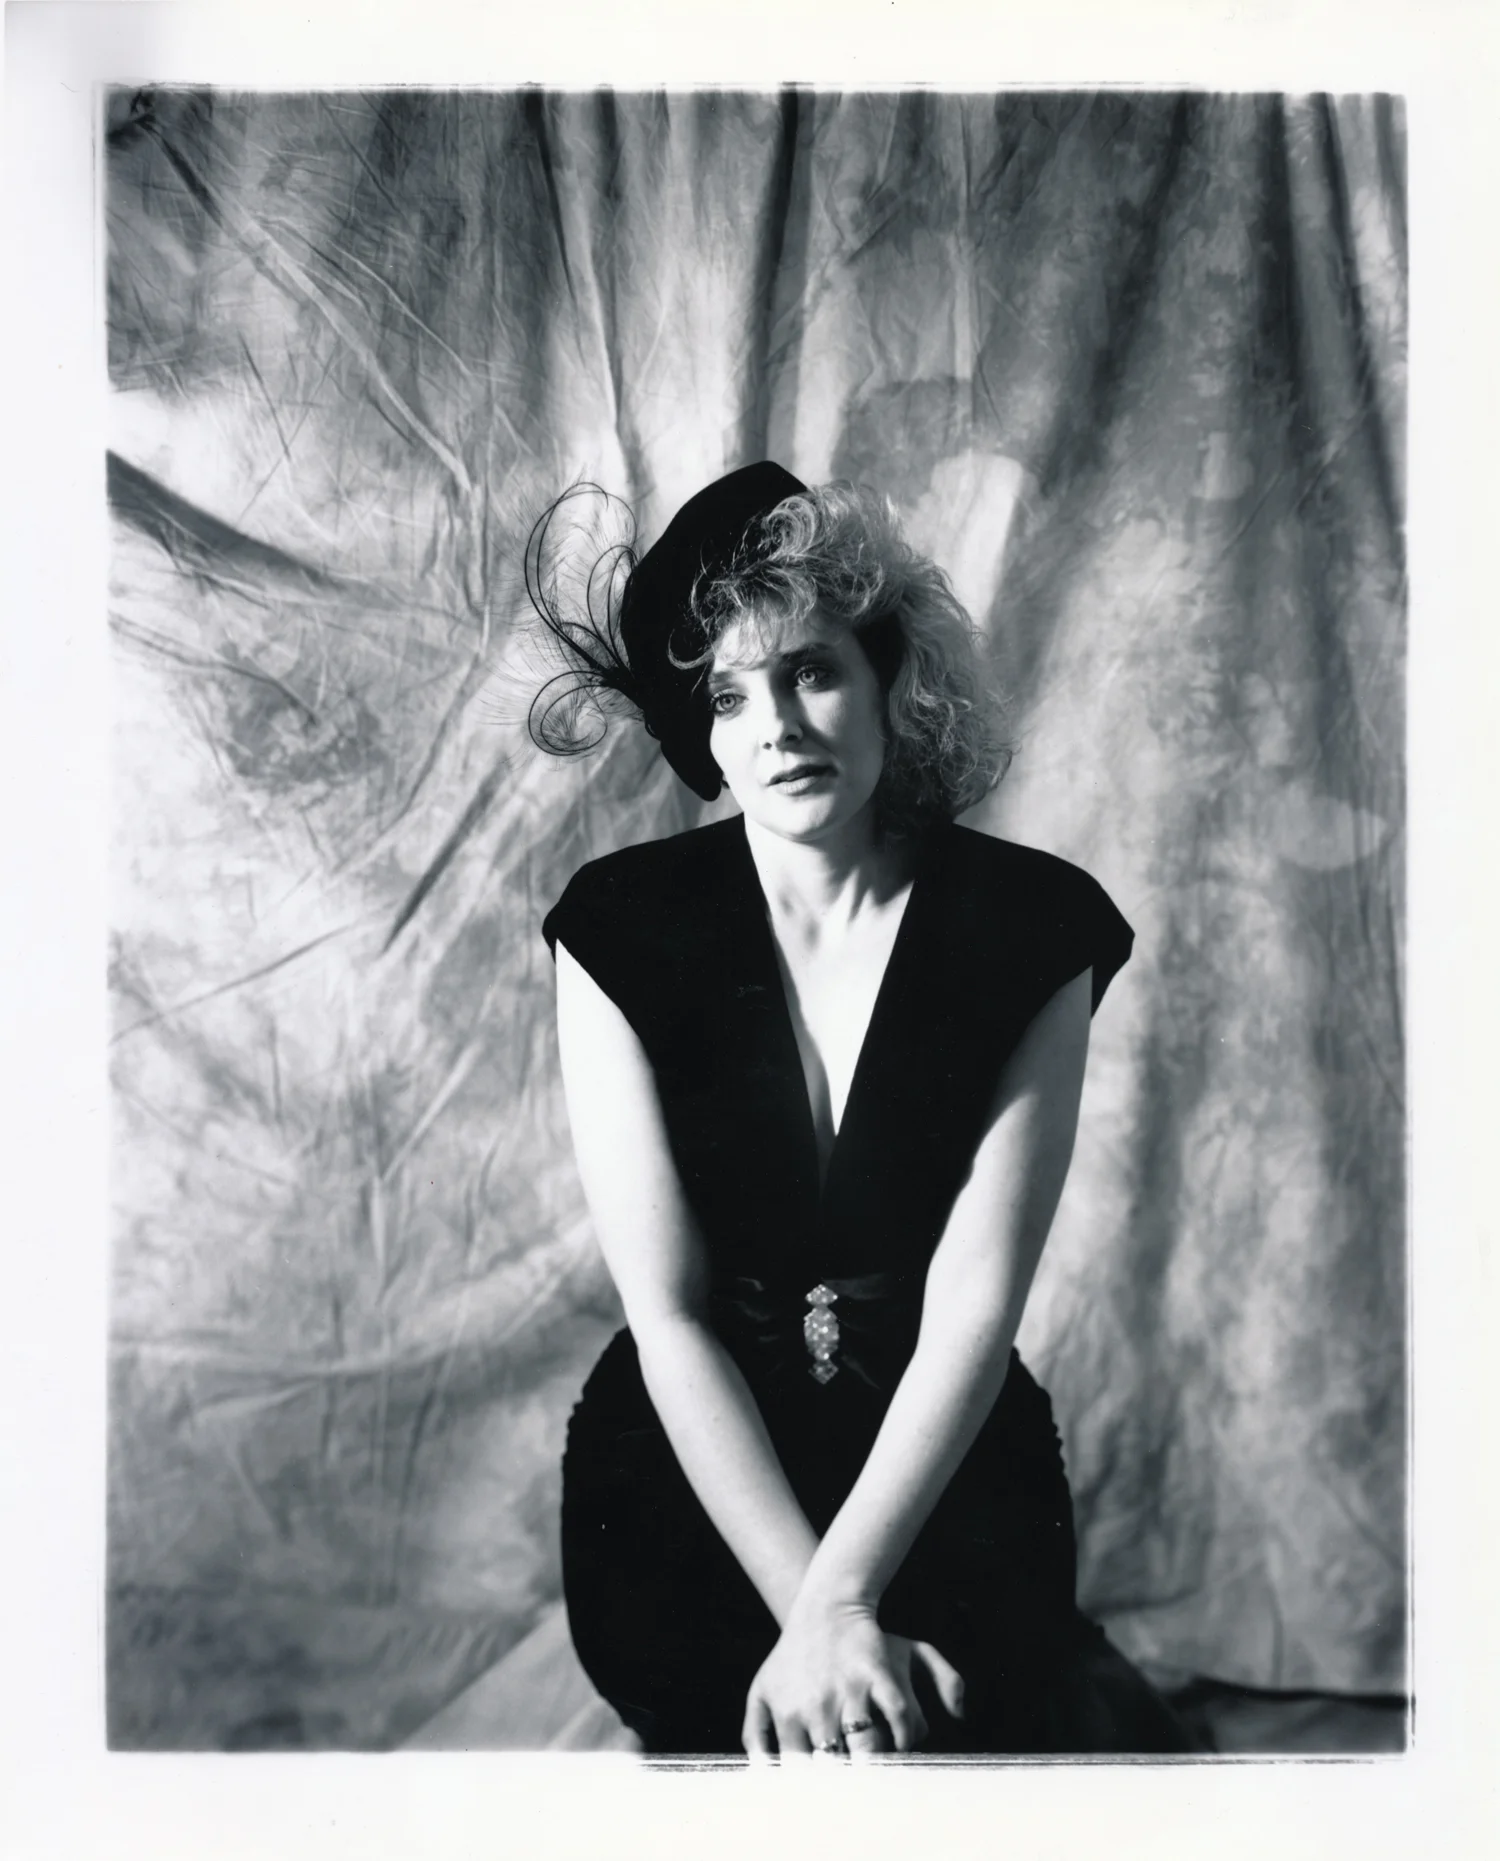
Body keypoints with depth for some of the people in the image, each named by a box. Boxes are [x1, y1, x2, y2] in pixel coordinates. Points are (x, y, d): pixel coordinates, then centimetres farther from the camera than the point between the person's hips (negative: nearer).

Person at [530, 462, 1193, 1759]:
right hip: (695, 1477, 0)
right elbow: (667, 1311, -11)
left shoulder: (1033, 926, -9)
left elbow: (973, 1305, -13)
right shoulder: (624, 927, -9)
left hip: (945, 1469, 1)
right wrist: (809, 1609, -18)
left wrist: (834, 1600, -21)